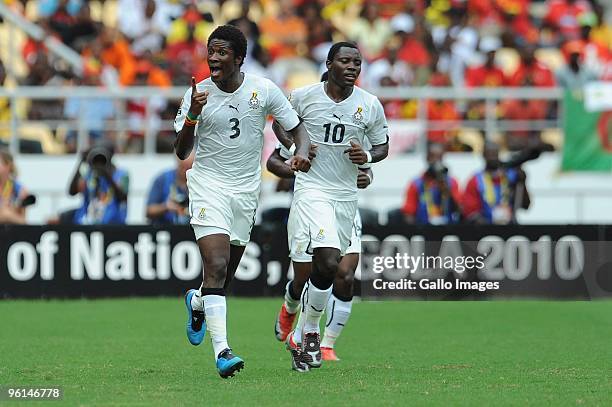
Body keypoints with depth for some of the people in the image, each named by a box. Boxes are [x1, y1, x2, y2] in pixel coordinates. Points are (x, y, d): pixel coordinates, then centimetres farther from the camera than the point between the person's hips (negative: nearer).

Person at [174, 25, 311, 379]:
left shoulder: (264, 90, -4)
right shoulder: (198, 94, -6)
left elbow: (297, 128, 4)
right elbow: (182, 152, -7)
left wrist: (302, 152, -18)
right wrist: (192, 116, -25)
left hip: (247, 190, 3)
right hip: (208, 186, -3)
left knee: (226, 275, 11)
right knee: (217, 266, -21)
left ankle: (198, 303, 47)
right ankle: (222, 351, -26)